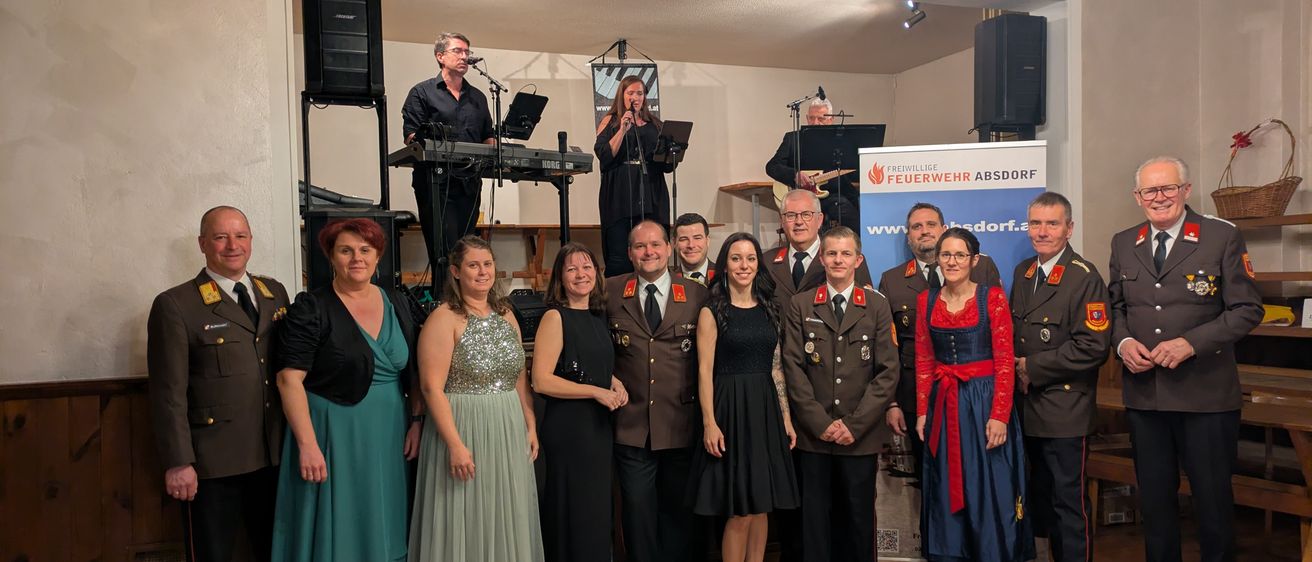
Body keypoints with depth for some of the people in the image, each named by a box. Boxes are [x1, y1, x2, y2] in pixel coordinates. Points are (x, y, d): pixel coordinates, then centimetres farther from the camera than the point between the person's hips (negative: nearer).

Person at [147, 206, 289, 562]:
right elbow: (169, 393, -10)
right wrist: (178, 462, -12)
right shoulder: (176, 305, -7)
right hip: (213, 463, -5)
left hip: (274, 455, 5)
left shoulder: (275, 293, 8)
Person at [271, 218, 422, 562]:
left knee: (384, 525, 14)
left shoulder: (397, 304, 6)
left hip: (390, 433, 4)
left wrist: (416, 422, 0)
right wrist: (308, 445, -18)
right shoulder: (312, 308, -8)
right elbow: (289, 380, -13)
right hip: (334, 433, -4)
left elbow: (415, 372, 9)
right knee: (336, 528, 6)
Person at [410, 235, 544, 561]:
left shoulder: (506, 314, 9)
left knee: (508, 518, 13)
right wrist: (455, 445, -20)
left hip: (509, 430, 6)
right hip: (464, 428, -6)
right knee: (466, 522, 3)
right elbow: (432, 387, -16)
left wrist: (530, 426, 8)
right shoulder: (444, 319, -10)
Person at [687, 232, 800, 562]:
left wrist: (786, 417, 8)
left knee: (761, 507, 10)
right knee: (740, 511, -1)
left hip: (765, 410, 5)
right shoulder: (712, 312, -4)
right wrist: (709, 423, -16)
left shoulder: (768, 309, 11)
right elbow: (705, 371, -9)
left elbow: (776, 367, 12)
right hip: (731, 410, -5)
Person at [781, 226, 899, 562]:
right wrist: (820, 423, -8)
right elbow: (794, 368, 0)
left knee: (859, 519, 7)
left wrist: (854, 424, -8)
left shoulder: (877, 305, 5)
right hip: (813, 435, 0)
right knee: (815, 521, 5)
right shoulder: (800, 305, 5)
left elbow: (888, 372, -1)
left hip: (861, 437, 0)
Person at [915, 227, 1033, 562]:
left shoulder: (992, 297, -5)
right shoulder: (926, 301, 6)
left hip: (985, 401, -3)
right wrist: (922, 412, 2)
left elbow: (1005, 360, -9)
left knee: (990, 493, 4)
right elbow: (923, 361, 7)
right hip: (943, 406, 4)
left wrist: (1000, 415, -15)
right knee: (947, 495, 11)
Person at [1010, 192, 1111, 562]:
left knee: (1070, 501, 2)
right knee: (1041, 495, 18)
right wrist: (1016, 368, 0)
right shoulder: (1022, 273, 11)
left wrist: (1033, 367, -15)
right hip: (1028, 407, 7)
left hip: (1065, 410, -7)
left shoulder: (1084, 278, -12)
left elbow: (1093, 347, -19)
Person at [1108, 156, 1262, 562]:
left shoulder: (1223, 237, -4)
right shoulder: (1123, 243, 9)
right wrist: (1123, 342, -5)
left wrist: (1191, 343, -18)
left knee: (1213, 498, 8)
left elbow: (1247, 309, -6)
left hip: (1205, 394, -3)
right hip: (1143, 393, 4)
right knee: (1154, 497, 14)